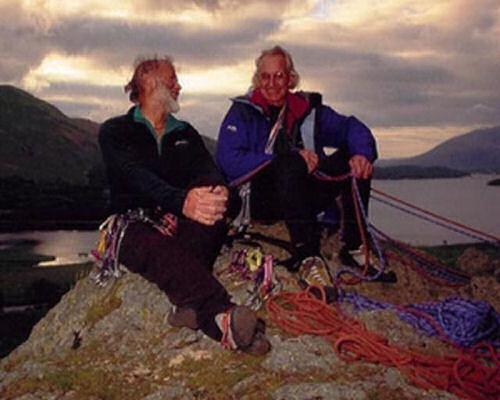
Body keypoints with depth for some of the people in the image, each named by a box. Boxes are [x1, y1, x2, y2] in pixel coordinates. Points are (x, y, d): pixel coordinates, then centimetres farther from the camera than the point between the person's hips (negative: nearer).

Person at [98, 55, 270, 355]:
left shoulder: (185, 133, 21)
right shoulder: (116, 131, 5)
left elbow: (207, 168, 0)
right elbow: (136, 176, -16)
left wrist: (218, 191, -28)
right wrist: (181, 201, -39)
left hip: (183, 222, 4)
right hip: (137, 225, -4)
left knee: (213, 215, -31)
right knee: (159, 247, -39)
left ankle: (192, 304, -51)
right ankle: (223, 318, -63)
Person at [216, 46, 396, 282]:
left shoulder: (307, 108, 12)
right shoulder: (243, 112, -1)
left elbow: (350, 127, 6)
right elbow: (228, 162, -16)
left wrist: (362, 153, -19)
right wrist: (293, 158, -21)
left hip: (303, 198, 5)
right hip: (260, 200, -5)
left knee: (354, 158, -8)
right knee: (289, 162, -32)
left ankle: (354, 248, -13)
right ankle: (306, 254, -39)